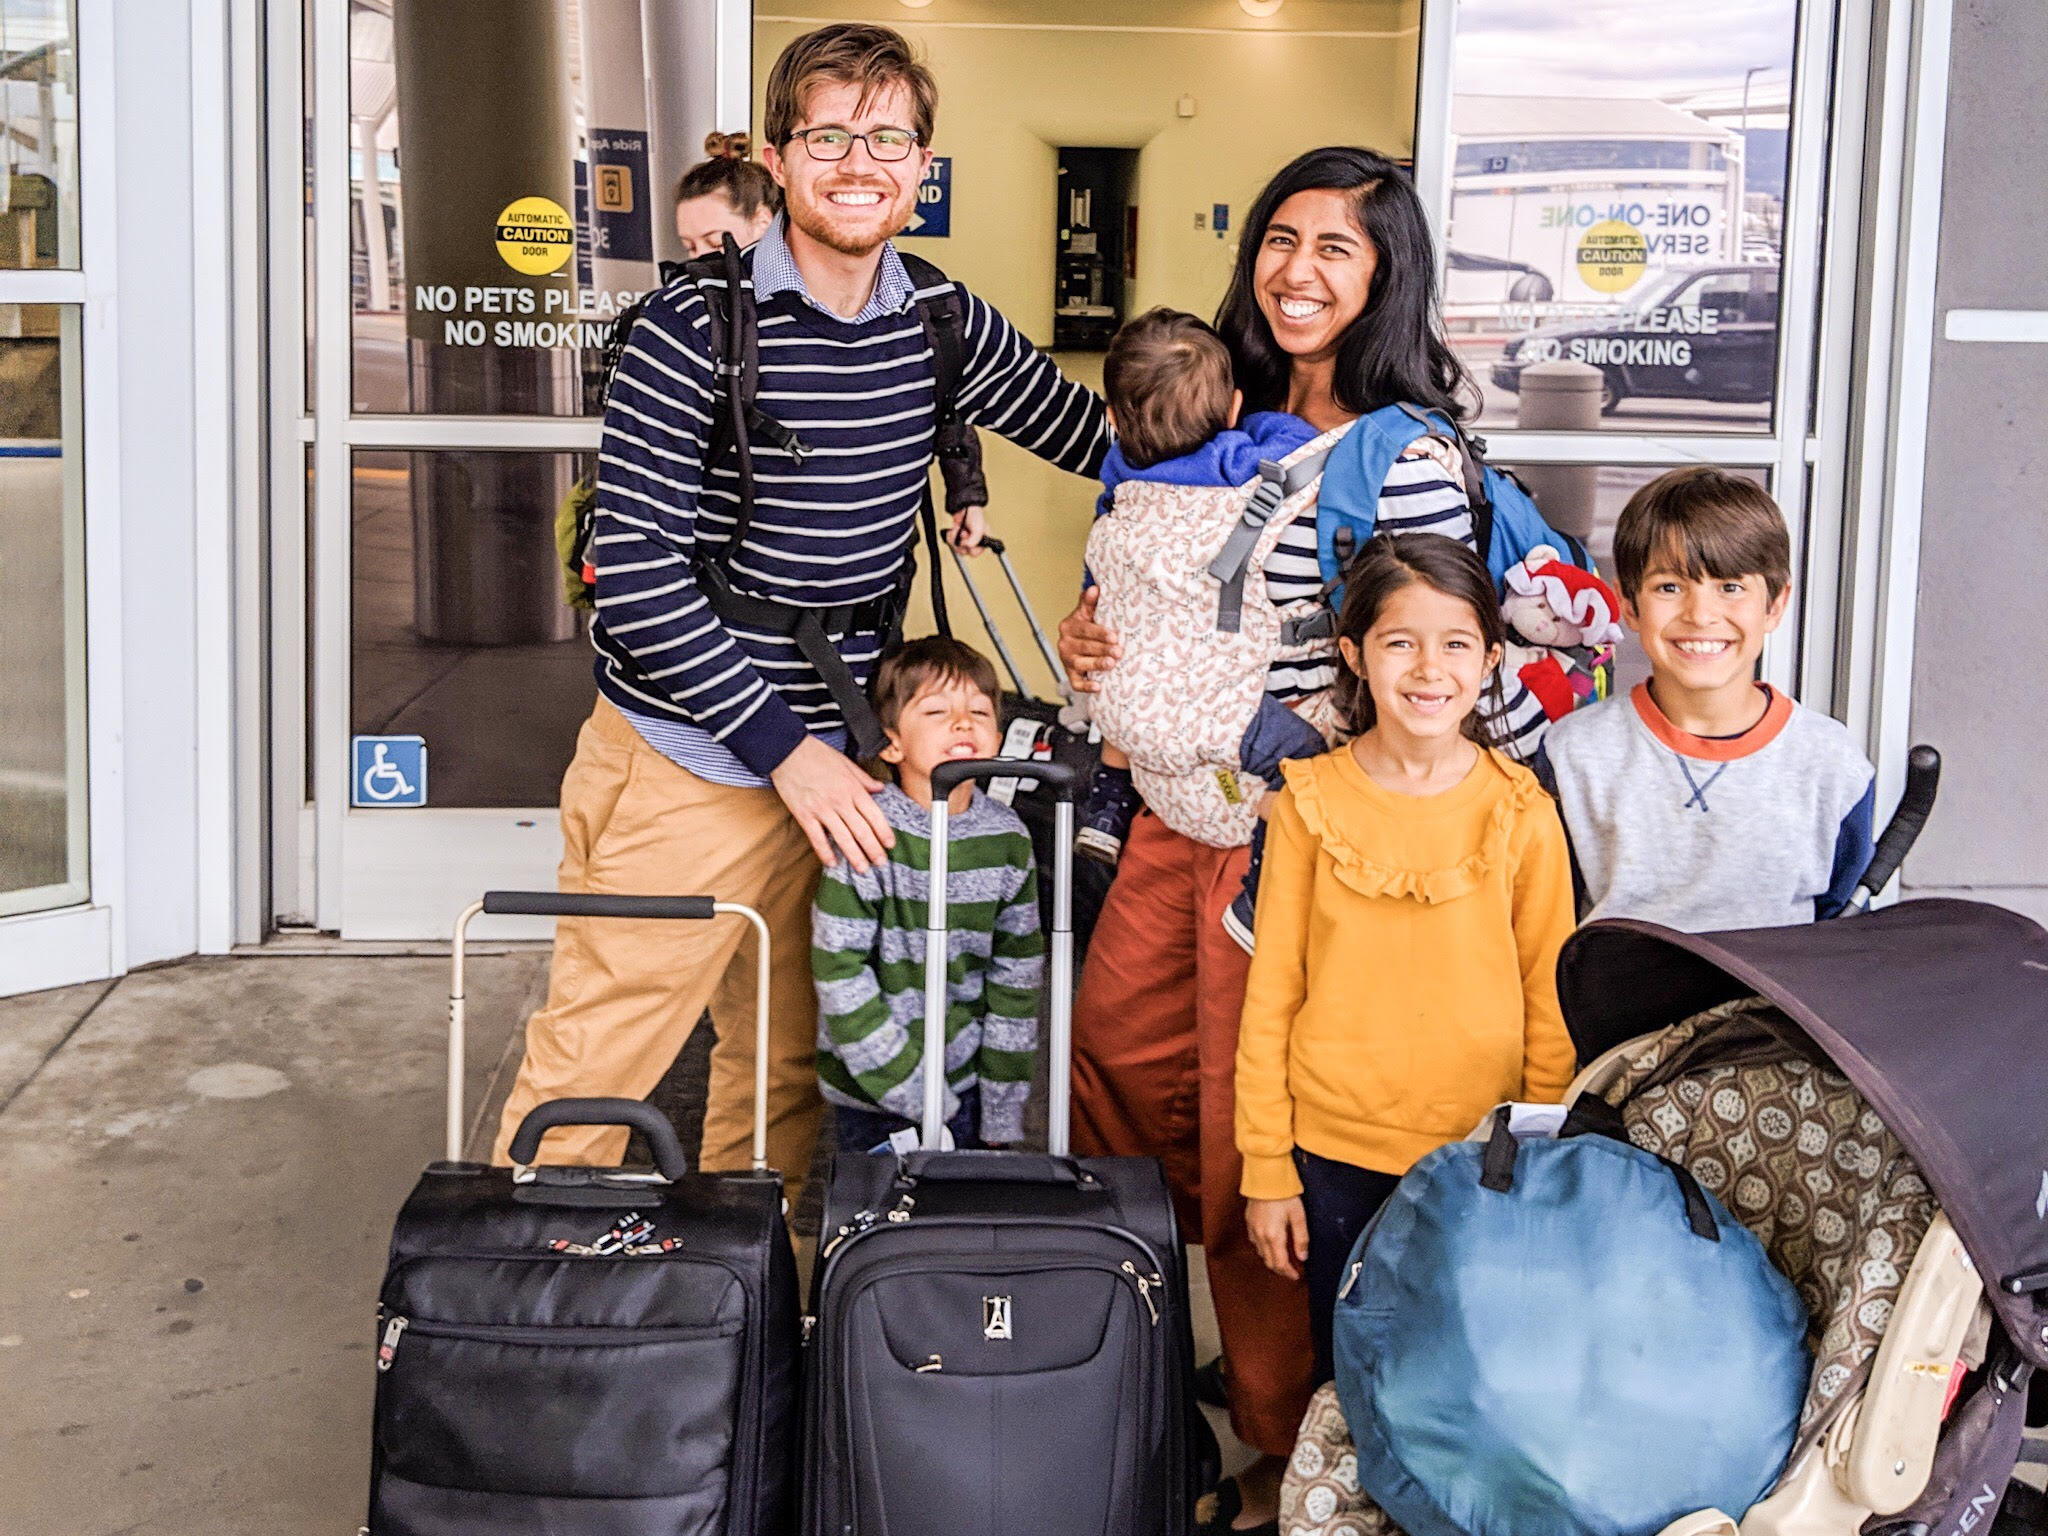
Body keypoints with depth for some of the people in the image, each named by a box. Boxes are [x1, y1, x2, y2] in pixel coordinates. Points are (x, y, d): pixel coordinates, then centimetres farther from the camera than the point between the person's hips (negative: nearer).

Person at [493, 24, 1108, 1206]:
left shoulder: (942, 328, 3)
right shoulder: (697, 330, -12)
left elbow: (1084, 431, 20)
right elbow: (636, 571, -15)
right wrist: (783, 746, -18)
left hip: (834, 765, 6)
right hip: (684, 763, -5)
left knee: (789, 1079, 18)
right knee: (589, 1078, 0)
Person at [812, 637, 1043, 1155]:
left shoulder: (1007, 838, -3)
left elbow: (1016, 976, 3)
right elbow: (839, 976, -16)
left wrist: (1002, 1114, 3)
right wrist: (911, 1091, -15)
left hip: (967, 1082, 4)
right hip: (874, 1093, -3)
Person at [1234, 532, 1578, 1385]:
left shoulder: (1522, 811, -3)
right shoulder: (1312, 801, -2)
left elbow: (1551, 1003, 3)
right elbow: (1270, 994, 1)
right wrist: (1267, 1167, 0)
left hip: (1482, 1156, 0)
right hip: (1336, 1154, 0)